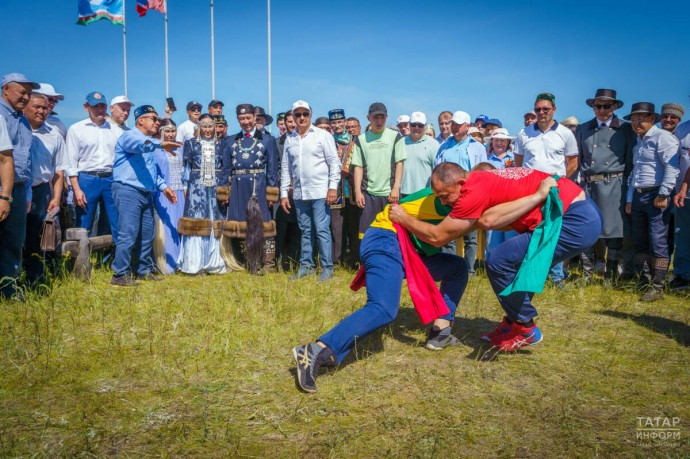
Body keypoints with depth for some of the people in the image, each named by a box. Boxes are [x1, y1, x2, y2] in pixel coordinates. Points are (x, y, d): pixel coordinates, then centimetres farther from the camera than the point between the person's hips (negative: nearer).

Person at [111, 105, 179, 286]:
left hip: (146, 194, 9)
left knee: (146, 235, 10)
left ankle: (143, 271, 20)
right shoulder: (129, 136, -4)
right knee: (128, 234, -14)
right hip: (128, 191, -9)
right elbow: (140, 144, -30)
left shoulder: (149, 144, 25)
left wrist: (163, 186, 18)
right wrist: (160, 143, -45)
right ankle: (120, 274, -10)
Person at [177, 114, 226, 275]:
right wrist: (185, 187, -2)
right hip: (196, 188, -1)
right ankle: (194, 264, -2)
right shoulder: (191, 144, 9)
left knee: (215, 221, 1)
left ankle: (213, 263, 7)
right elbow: (186, 167, 6)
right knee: (196, 221, -5)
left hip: (216, 189, 2)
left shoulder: (220, 145, 12)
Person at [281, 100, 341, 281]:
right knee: (305, 231, 11)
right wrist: (284, 193, 11)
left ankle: (327, 268, 4)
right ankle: (306, 266, 19)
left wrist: (333, 187, -11)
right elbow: (285, 168, 15)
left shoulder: (323, 135, 0)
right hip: (299, 193, 4)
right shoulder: (290, 140, 12)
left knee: (322, 230, -4)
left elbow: (334, 162, -3)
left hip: (320, 192, -4)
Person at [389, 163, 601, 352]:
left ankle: (526, 330, 5)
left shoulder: (476, 191, -17)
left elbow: (437, 237, -10)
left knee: (499, 262, -10)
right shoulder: (483, 179, 10)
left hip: (577, 222, -10)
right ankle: (512, 324, 26)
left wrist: (404, 218, 1)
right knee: (513, 263, 17)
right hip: (583, 211, 10)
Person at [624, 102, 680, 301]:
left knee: (658, 243, -7)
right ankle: (643, 282, 17)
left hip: (656, 196, -8)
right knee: (640, 242, 10)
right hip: (638, 196, 8)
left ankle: (657, 287, -3)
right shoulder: (638, 142, 20)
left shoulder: (662, 137, -7)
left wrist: (663, 194, -20)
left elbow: (672, 168, -16)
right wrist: (629, 199, 18)